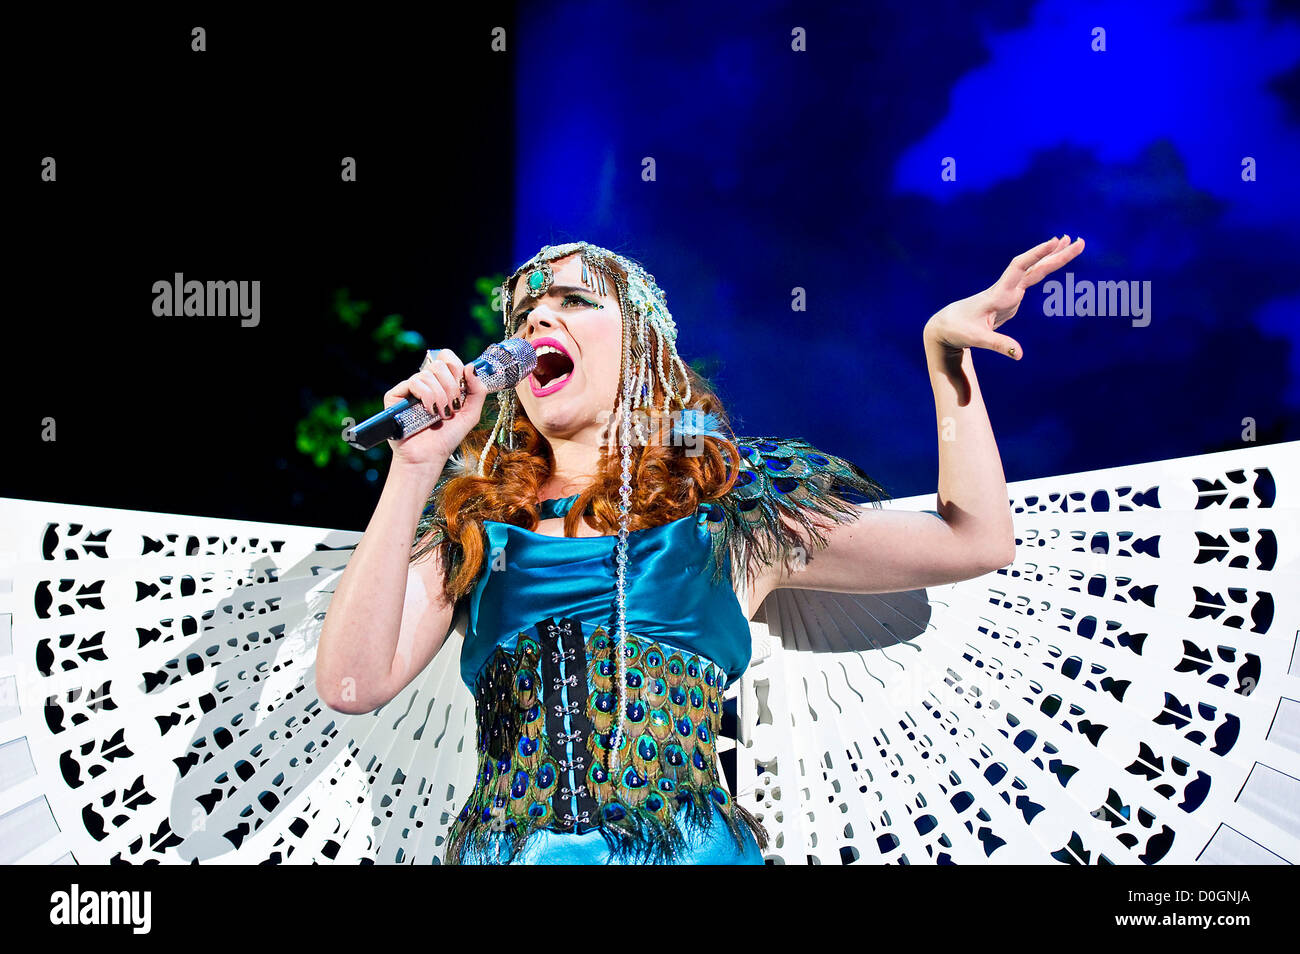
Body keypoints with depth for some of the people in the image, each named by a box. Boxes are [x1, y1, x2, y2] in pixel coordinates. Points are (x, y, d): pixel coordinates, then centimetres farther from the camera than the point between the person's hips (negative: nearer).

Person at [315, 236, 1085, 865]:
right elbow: (352, 682, -3)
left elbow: (976, 541, 9)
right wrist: (415, 467, -6)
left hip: (690, 844, 0)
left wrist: (946, 353, 6)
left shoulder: (727, 513, 7)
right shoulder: (472, 521, 10)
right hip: (501, 847, 1)